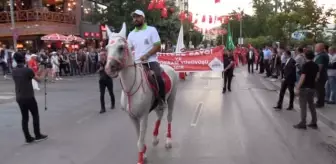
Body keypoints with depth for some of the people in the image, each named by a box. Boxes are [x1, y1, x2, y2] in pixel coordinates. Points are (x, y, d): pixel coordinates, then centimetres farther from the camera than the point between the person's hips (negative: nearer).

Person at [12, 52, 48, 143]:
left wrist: (35, 74, 23)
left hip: (19, 98, 6)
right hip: (29, 97, -6)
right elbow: (39, 79, -6)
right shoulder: (28, 70, -15)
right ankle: (38, 136, 15)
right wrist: (43, 73, 13)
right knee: (35, 115, 9)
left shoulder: (14, 71, 6)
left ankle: (28, 138, 13)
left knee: (25, 117, 9)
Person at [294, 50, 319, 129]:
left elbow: (302, 77, -19)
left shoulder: (305, 65, -15)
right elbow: (316, 77, 13)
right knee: (312, 105, 15)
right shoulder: (316, 65, 7)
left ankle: (302, 124, 3)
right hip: (312, 87, 7)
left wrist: (297, 88, -16)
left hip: (304, 87, -7)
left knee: (303, 106, -1)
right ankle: (314, 123, 20)